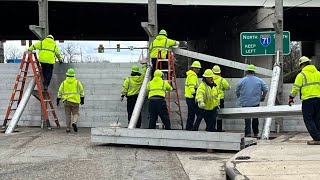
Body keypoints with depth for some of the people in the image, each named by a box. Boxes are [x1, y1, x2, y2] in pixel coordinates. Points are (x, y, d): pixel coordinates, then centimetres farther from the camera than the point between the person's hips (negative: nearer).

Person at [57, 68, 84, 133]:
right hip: (75, 101, -1)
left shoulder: (64, 83, 5)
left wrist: (58, 100, 10)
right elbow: (81, 91, 5)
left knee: (68, 115, 9)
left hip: (66, 101, 1)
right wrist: (82, 100, 12)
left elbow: (60, 92, 5)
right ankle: (74, 122, -22)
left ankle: (68, 128, 9)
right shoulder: (77, 82, 3)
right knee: (75, 113, 6)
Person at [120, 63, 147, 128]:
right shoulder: (141, 78, 0)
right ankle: (138, 125, 9)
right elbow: (143, 72, 19)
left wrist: (122, 96, 1)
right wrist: (144, 65, 35)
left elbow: (125, 88, -6)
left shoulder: (128, 79, -7)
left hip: (130, 97, -3)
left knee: (130, 111, 0)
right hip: (138, 97, 3)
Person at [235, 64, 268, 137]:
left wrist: (240, 98, 21)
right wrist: (263, 97, 19)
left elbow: (237, 92, 4)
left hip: (245, 103, -1)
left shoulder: (242, 81, -2)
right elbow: (265, 89, 4)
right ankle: (256, 133, 23)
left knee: (247, 118, 2)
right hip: (256, 102, 1)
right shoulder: (259, 80, 2)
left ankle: (248, 132, -7)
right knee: (255, 118, 16)